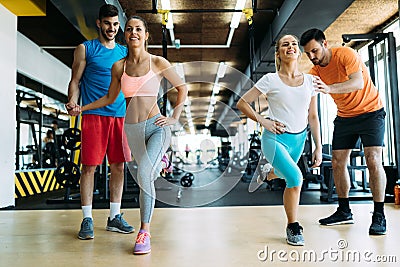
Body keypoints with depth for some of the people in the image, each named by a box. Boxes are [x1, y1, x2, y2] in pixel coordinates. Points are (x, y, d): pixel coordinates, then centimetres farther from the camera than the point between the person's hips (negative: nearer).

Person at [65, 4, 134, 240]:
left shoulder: (125, 52, 18)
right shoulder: (85, 49, 8)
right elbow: (75, 81, 5)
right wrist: (73, 101, -14)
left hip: (121, 116, 4)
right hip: (93, 115, -3)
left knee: (118, 166, 4)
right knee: (90, 166, -4)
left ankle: (115, 217, 15)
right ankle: (87, 219, 8)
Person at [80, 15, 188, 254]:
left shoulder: (158, 63, -3)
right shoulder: (119, 67, 5)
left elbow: (182, 88, 6)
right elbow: (110, 98, 18)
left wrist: (175, 118, 0)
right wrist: (82, 108, 13)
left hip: (156, 126, -4)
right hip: (132, 129, 4)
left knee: (144, 174, -22)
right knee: (147, 177, 10)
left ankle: (144, 232, -11)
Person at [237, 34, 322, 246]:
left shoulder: (310, 80, 4)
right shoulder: (271, 80, -7)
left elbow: (313, 117, 7)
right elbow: (242, 103, -3)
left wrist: (318, 147, 4)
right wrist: (263, 121, -13)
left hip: (299, 139, 5)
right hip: (275, 138, -5)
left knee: (290, 179, 19)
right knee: (295, 177, -25)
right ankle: (293, 227, -6)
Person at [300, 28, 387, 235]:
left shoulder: (346, 54, -21)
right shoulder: (315, 71, -4)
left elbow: (358, 83, -37)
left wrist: (329, 88, -54)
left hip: (370, 111, -5)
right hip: (344, 116, 6)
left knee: (373, 160, -17)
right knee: (338, 163, 1)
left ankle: (379, 215, -7)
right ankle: (344, 211, 13)